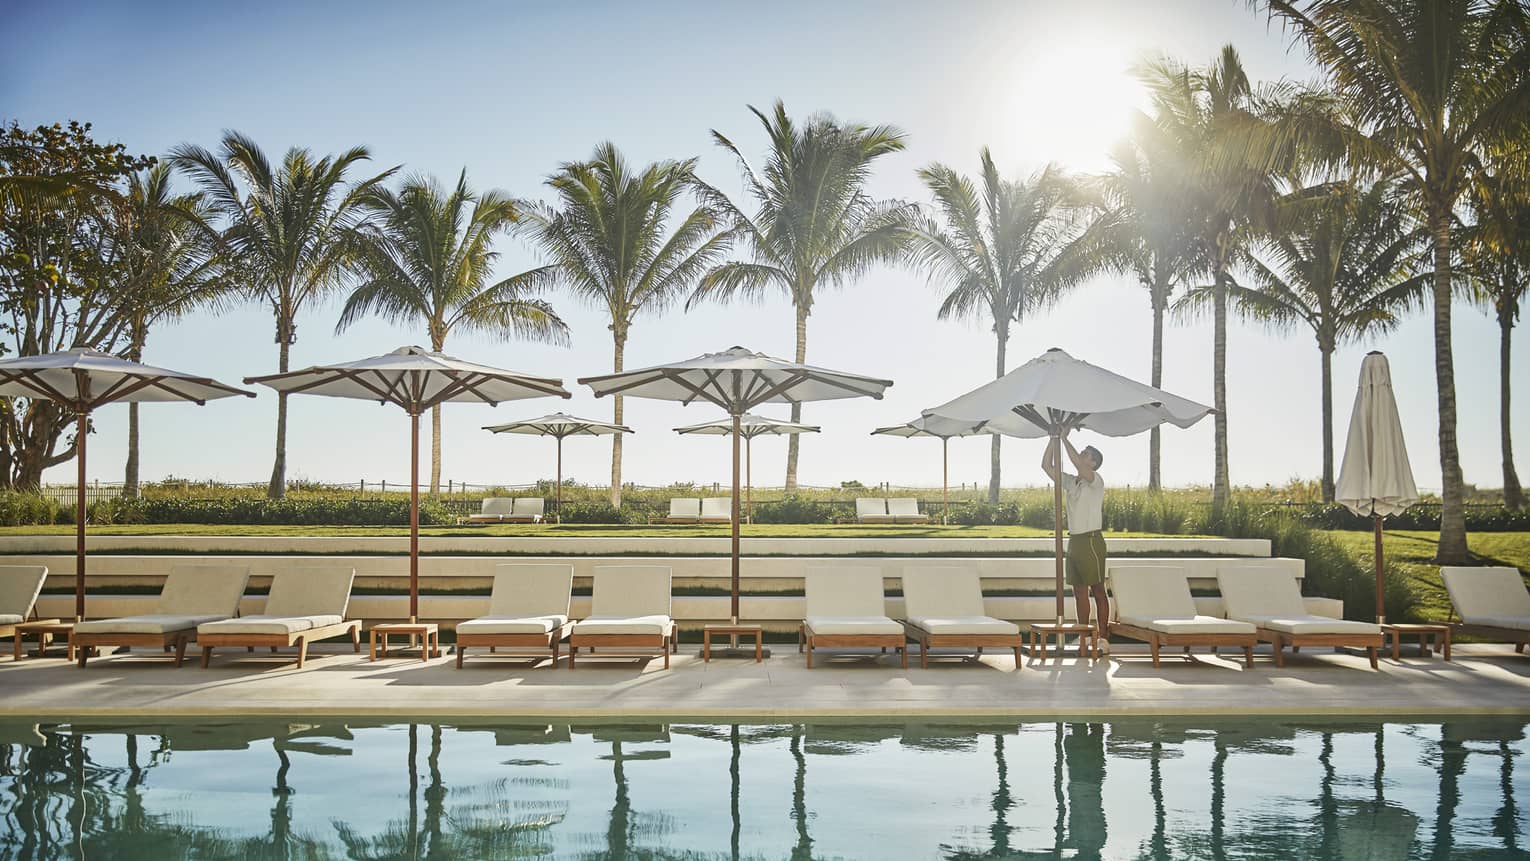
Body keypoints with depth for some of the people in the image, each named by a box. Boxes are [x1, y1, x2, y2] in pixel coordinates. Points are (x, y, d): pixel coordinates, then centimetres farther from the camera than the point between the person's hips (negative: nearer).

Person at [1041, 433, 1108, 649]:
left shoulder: (1096, 481, -6)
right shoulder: (1070, 482, 14)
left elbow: (1077, 463, -24)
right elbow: (1046, 466, 12)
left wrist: (1064, 439, -17)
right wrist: (1053, 440, 4)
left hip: (1091, 540, -7)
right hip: (1074, 540, 7)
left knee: (1098, 590, -3)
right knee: (1079, 592, 8)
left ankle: (1102, 638, -1)